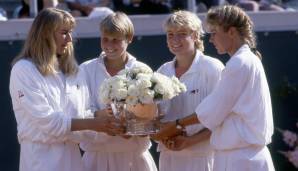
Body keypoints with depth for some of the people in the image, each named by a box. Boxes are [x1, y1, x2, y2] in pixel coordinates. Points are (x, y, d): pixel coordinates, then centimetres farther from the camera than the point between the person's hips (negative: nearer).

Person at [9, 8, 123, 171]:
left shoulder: (73, 70, 14)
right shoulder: (24, 69, -8)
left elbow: (84, 113, 9)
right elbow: (45, 120, -16)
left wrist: (108, 124, -11)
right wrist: (92, 124, -19)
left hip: (71, 153, 6)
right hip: (42, 156, -6)